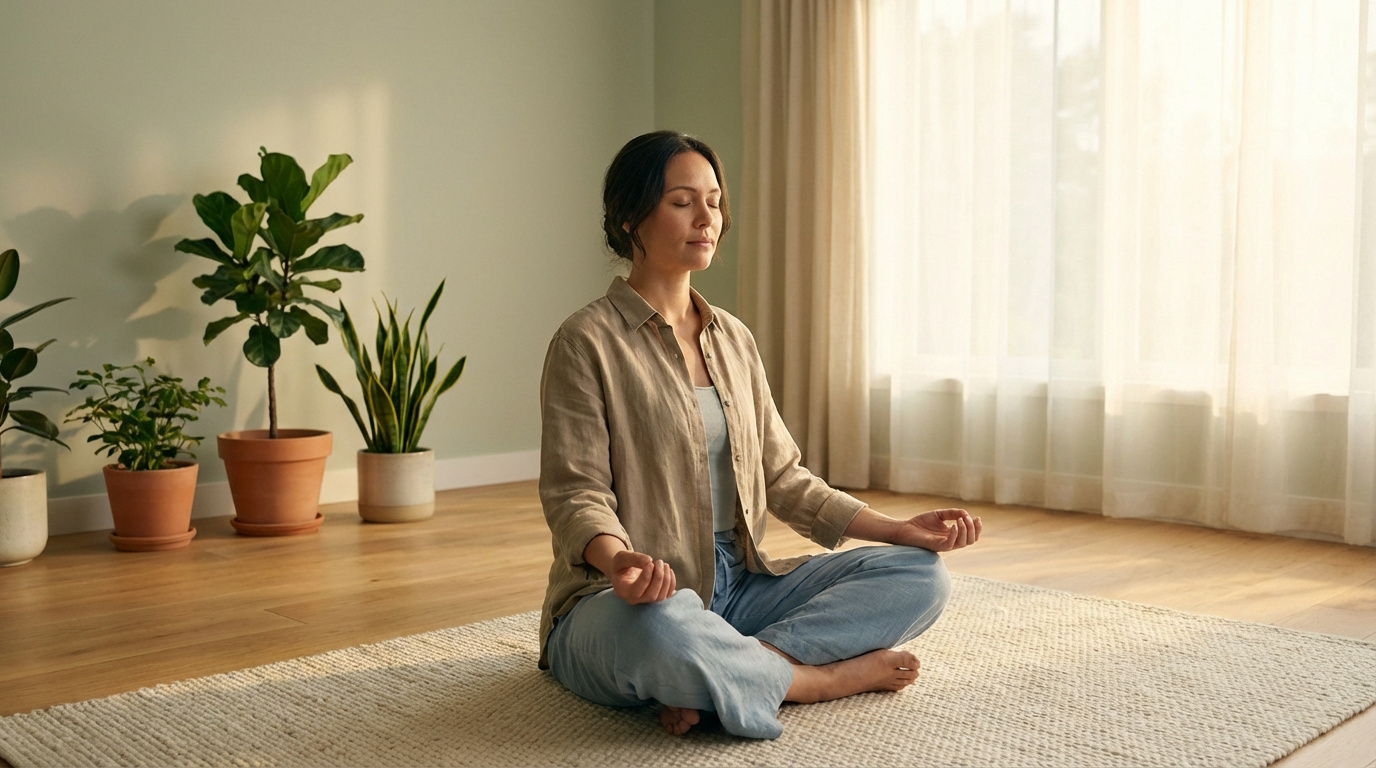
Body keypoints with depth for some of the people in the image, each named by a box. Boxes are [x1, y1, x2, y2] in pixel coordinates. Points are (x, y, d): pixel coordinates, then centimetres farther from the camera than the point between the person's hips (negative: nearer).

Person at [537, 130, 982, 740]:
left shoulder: (733, 339, 14)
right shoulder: (587, 342, -6)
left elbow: (781, 476, 13)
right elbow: (576, 493, -13)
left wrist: (899, 529, 2)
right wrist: (619, 560, -36)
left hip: (737, 586, 7)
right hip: (626, 600, -6)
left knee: (921, 575, -8)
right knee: (660, 629, -42)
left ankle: (713, 676, -22)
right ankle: (830, 677, -14)